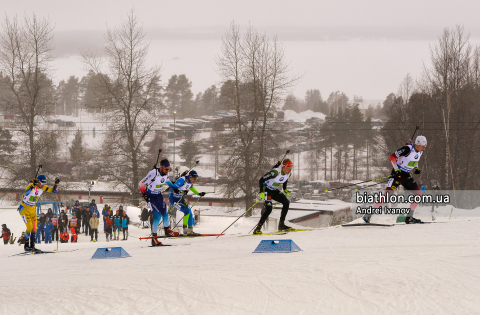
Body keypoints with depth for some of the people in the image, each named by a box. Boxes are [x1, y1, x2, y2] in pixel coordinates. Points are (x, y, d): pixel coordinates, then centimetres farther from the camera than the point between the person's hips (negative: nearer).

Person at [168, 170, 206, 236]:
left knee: (190, 213, 7)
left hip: (180, 198, 9)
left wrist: (198, 193, 25)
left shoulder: (190, 182, 2)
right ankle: (185, 231, -13)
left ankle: (190, 231, 17)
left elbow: (191, 187, 26)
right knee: (187, 211, -18)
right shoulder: (182, 180, -25)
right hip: (173, 198, -9)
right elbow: (173, 189, -26)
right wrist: (181, 192, -40)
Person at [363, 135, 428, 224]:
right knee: (387, 194, -17)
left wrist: (416, 168, 6)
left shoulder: (420, 152, 4)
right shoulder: (408, 149, -19)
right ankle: (368, 215, -11)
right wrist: (396, 169, -25)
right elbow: (392, 156, -16)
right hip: (397, 173, -8)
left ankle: (409, 218, 4)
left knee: (419, 193, -2)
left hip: (406, 176, 8)